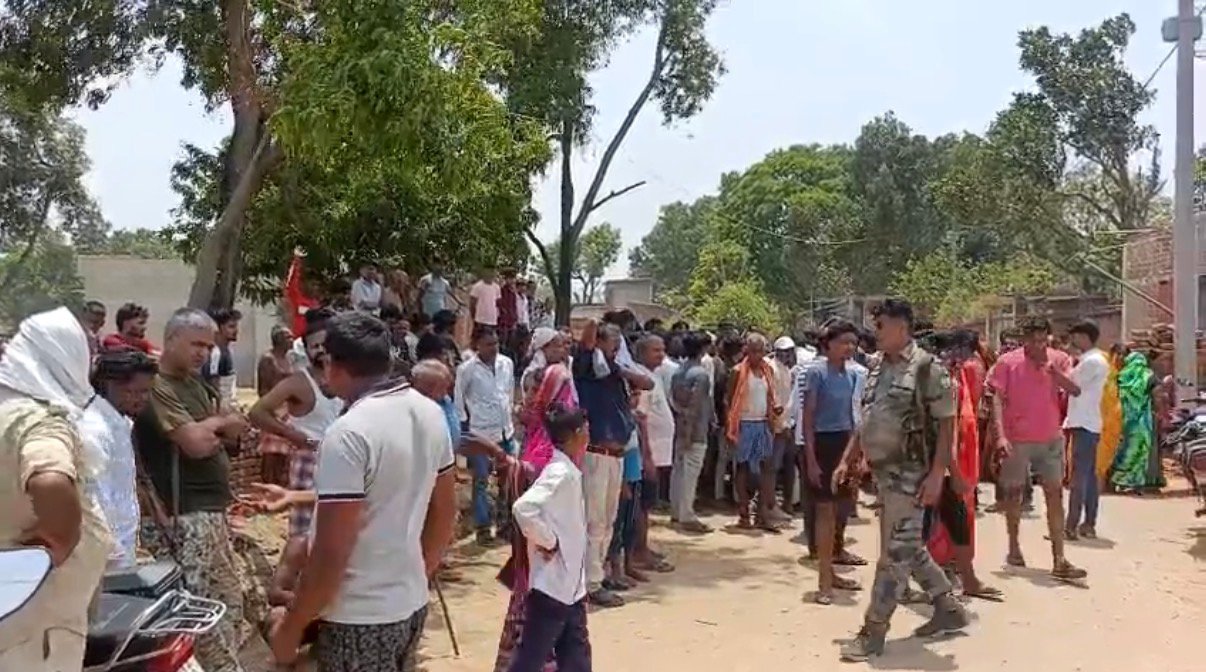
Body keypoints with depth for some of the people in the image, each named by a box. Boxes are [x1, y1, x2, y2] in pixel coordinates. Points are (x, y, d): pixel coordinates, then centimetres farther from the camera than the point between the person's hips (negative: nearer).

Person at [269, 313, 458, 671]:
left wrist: (291, 625, -10)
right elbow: (445, 511, 10)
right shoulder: (431, 414, 0)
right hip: (412, 603, 7)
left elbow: (331, 553, -23)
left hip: (358, 617, -7)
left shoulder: (348, 434, -23)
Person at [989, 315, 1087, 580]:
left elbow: (1075, 391, -9)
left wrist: (1055, 372, -25)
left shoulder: (1059, 359, 1)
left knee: (1055, 494, -2)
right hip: (1017, 439, -2)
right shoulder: (1008, 362, -6)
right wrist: (1001, 435, -16)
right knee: (1014, 491, 9)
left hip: (1050, 438, 2)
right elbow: (998, 400, -7)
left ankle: (1059, 559, -1)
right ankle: (1014, 548, 27)